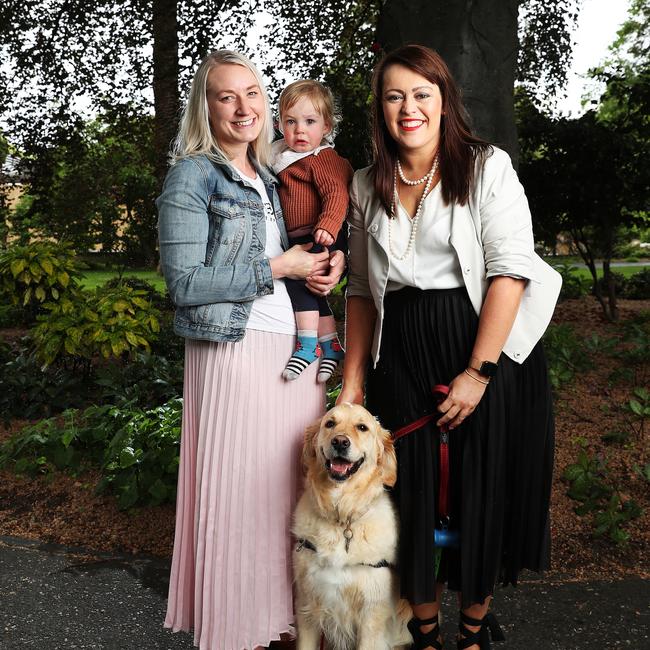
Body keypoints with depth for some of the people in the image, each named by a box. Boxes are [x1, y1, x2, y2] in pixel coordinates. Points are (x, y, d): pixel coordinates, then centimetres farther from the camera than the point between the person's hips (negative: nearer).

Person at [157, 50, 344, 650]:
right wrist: (277, 268, -12)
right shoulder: (192, 176, -5)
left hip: (296, 349, 7)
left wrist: (333, 257, 3)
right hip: (236, 353, -6)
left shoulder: (271, 179, 16)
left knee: (292, 486, 11)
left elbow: (320, 233, 26)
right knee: (242, 491, 1)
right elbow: (186, 283, -13)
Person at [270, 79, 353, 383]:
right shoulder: (287, 158, 15)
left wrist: (328, 225, -38)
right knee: (313, 294, 14)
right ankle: (330, 345, 23)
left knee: (297, 278, -20)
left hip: (314, 239, -10)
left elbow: (337, 194, -25)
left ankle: (308, 345, -15)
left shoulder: (323, 159, -12)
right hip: (299, 241, 10)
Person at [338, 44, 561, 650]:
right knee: (414, 497, 8)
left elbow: (510, 271, -11)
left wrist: (478, 372, -18)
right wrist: (352, 383, 7)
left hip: (488, 354, -3)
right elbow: (361, 290, 12)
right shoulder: (367, 187, 9)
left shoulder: (487, 167, -3)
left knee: (481, 496, 7)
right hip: (401, 362, 3)